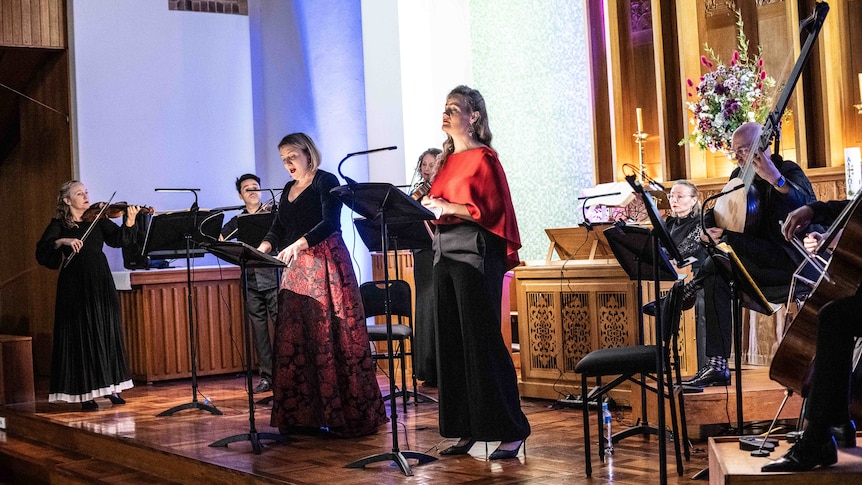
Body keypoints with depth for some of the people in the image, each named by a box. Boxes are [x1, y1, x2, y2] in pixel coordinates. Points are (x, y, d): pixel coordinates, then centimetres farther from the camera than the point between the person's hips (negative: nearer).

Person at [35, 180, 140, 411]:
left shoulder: (98, 220, 10)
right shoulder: (59, 225, 2)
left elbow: (119, 239, -2)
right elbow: (41, 251, -9)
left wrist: (130, 221, -17)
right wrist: (61, 241, -25)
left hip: (101, 285, 3)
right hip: (75, 287, -3)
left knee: (107, 333, 5)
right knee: (81, 337, -3)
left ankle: (111, 387, 13)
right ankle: (86, 393, 0)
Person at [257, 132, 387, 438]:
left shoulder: (326, 182, -4)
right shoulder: (288, 190, 19)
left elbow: (330, 223, -17)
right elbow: (278, 229, 15)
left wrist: (299, 244, -31)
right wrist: (264, 247, -6)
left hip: (326, 265, -7)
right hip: (295, 270, 7)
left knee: (330, 338, -10)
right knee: (294, 341, 1)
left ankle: (350, 414, -5)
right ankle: (302, 414, 5)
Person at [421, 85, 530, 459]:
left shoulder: (483, 158, -5)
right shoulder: (447, 160, 17)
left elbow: (493, 208, -13)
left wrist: (449, 208, -17)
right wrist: (430, 208, 1)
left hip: (476, 255, -8)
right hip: (445, 253, 8)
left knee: (482, 342, -8)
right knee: (450, 343, 6)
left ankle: (511, 431, -1)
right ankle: (467, 429, 13)